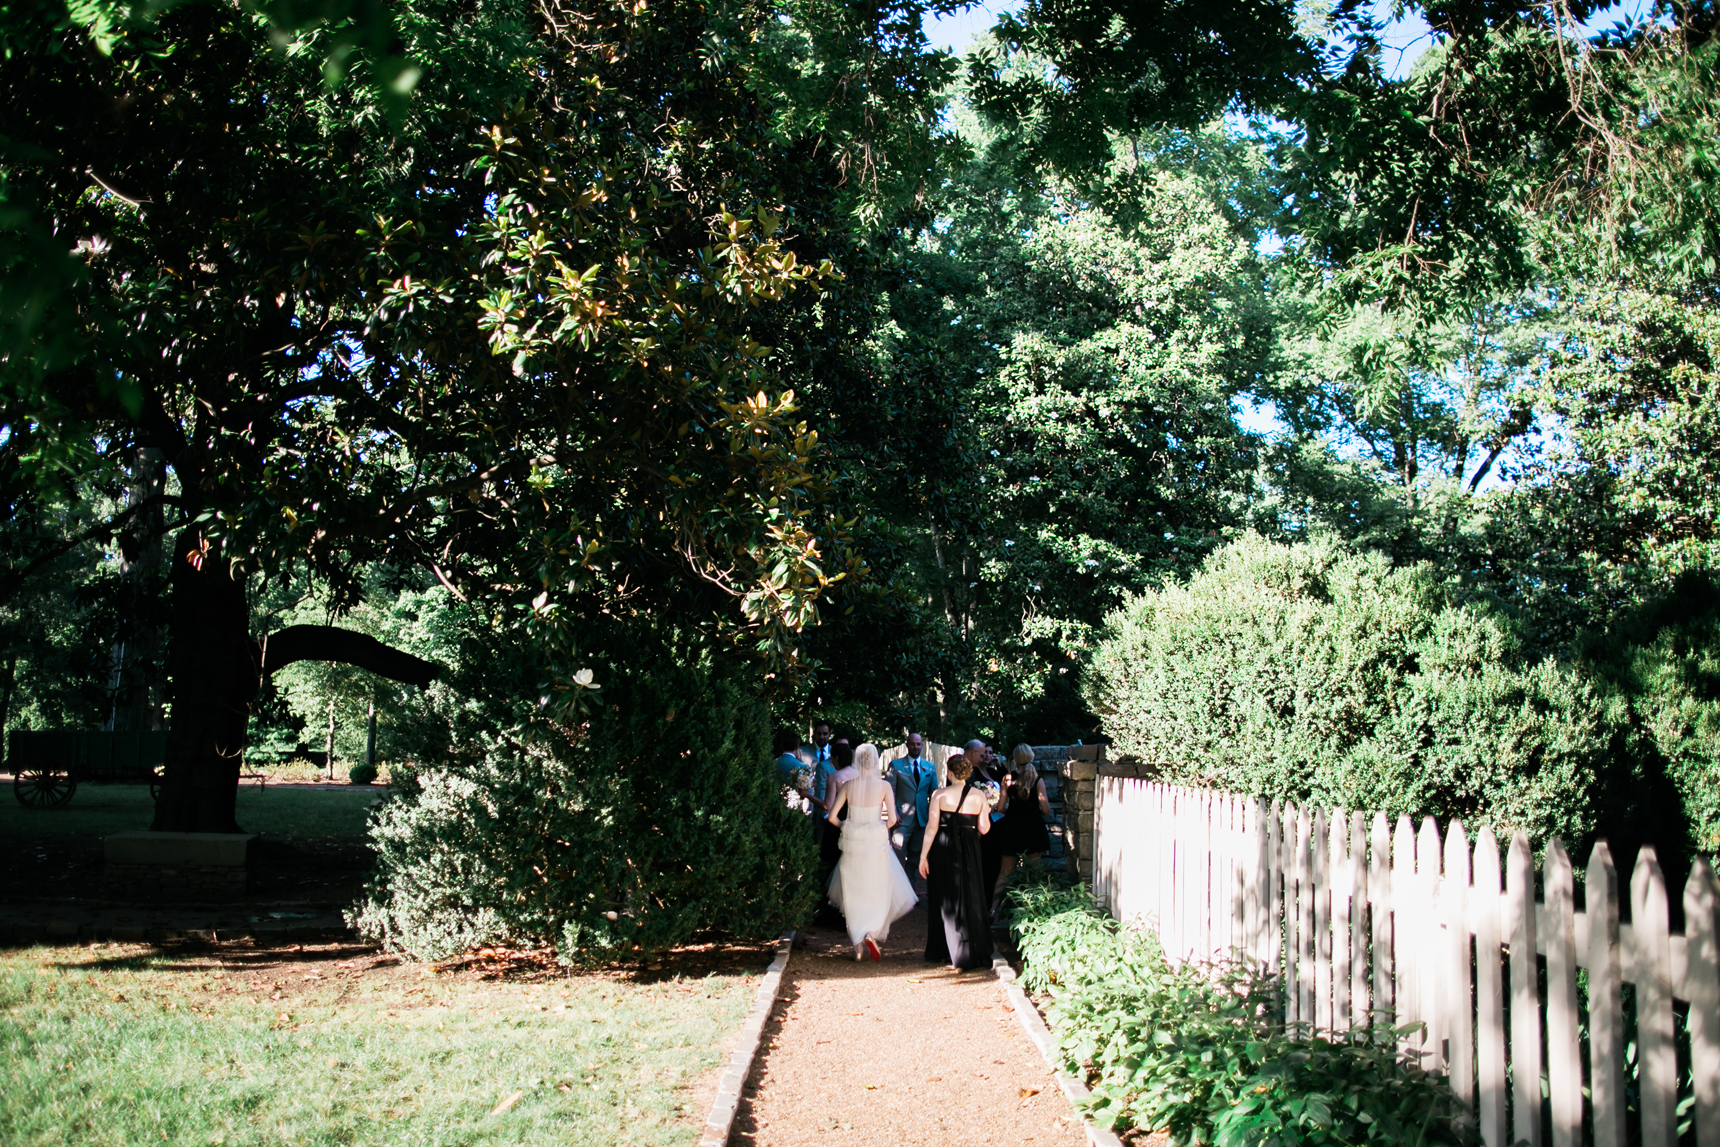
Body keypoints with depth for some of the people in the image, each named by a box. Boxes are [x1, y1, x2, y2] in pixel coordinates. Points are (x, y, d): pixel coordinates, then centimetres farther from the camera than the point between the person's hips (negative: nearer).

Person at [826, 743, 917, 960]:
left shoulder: (847, 785, -4)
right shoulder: (884, 786, -9)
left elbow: (832, 816, -5)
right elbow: (892, 819, -12)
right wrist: (882, 826, 8)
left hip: (852, 843, 2)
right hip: (877, 842, -2)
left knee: (854, 893, 12)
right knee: (878, 892, 12)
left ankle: (858, 944, 16)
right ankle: (872, 934, -8)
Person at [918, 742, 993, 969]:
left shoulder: (940, 795, -6)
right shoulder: (978, 795, -2)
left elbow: (931, 827, -10)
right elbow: (984, 828, -1)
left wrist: (923, 856, -6)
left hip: (943, 849, -1)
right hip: (969, 850, 1)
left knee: (946, 900, 11)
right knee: (970, 900, 9)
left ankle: (943, 951, 18)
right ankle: (976, 952, 8)